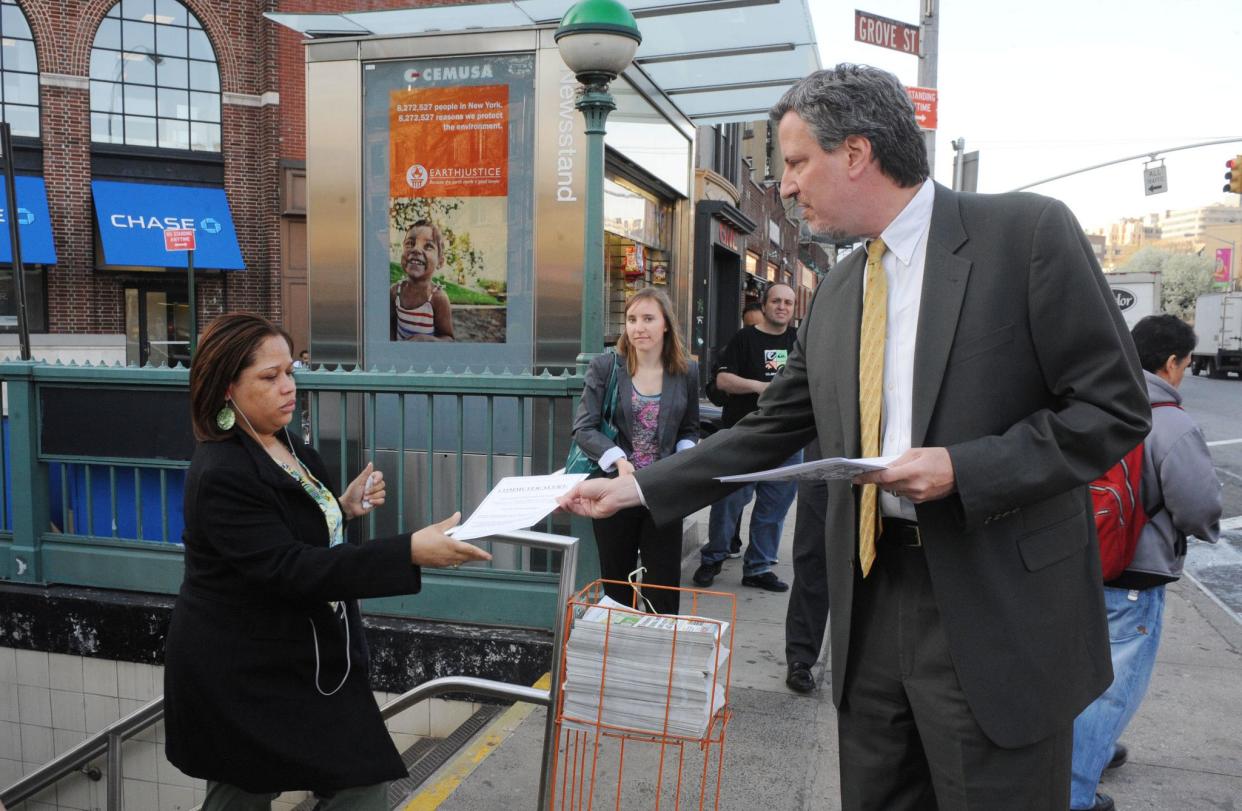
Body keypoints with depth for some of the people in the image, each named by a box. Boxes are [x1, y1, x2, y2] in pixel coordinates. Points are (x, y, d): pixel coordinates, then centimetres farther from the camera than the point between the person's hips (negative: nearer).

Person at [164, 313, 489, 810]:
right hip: (240, 676, -8)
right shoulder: (221, 474, -23)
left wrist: (344, 508, -2)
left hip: (303, 659, 8)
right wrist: (411, 553, -37)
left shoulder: (283, 444, 4)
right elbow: (291, 569, -31)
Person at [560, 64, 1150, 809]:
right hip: (872, 601, 6)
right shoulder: (837, 291, 11)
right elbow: (769, 432, 13)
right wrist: (639, 489, 9)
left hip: (997, 606, -5)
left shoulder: (1027, 232, -8)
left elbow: (1114, 407, -9)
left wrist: (965, 468, -19)